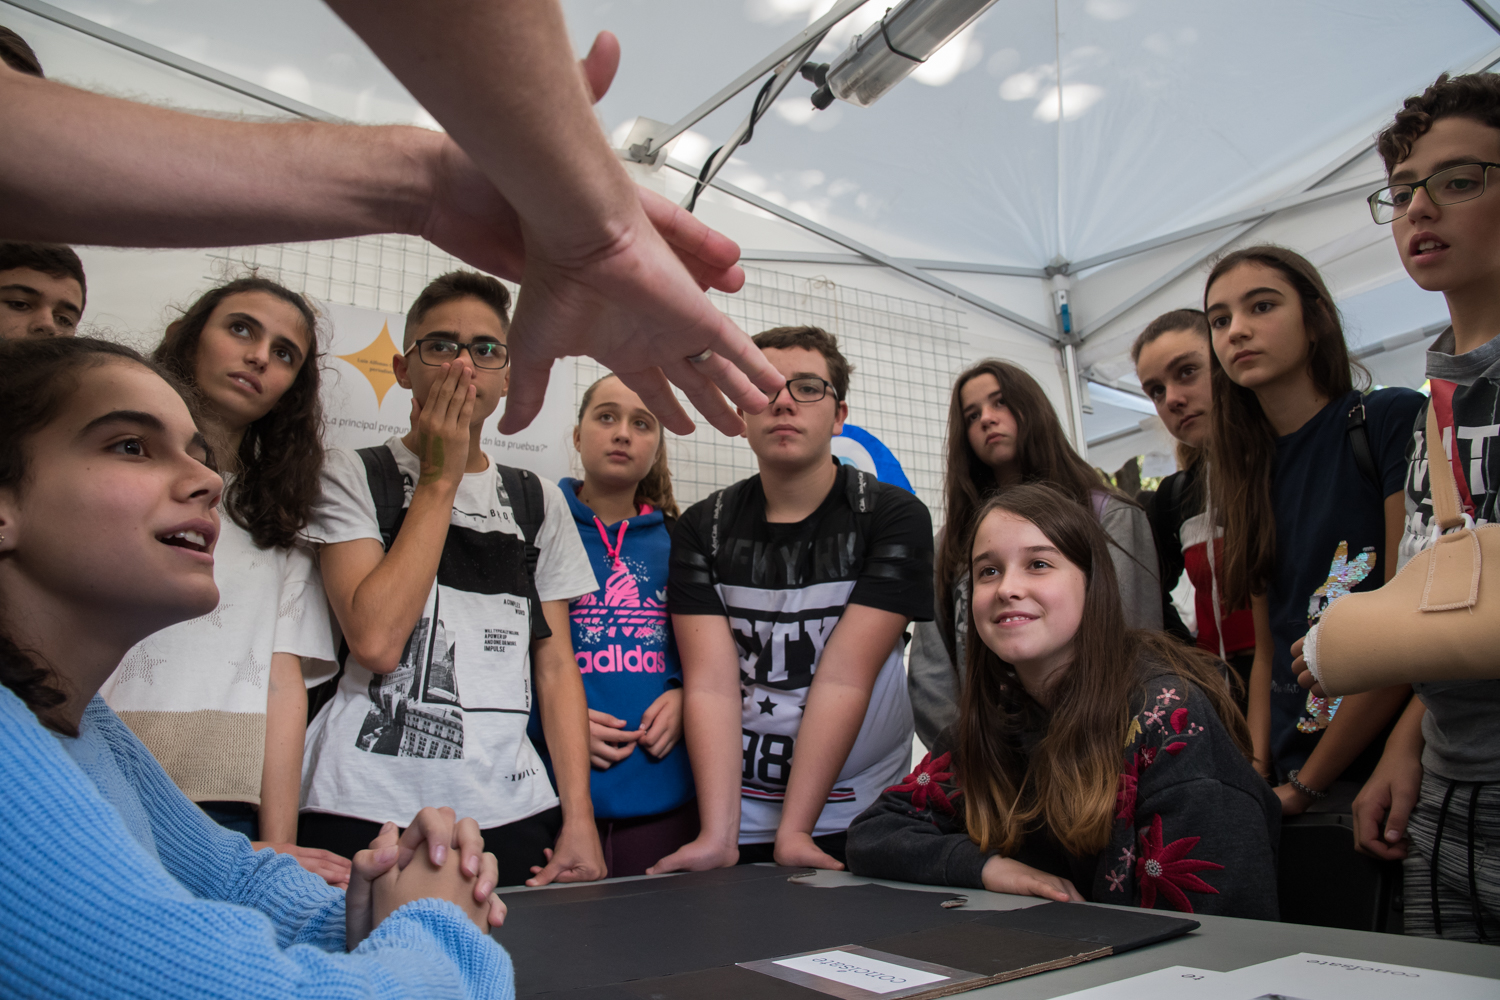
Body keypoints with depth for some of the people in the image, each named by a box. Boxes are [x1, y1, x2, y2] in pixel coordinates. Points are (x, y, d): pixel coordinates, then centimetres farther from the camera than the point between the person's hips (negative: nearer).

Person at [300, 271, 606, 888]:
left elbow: (556, 665, 9)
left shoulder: (539, 502, 12)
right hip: (368, 813, -2)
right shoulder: (353, 477, 2)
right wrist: (440, 477, -8)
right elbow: (375, 641, -14)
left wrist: (579, 818, 0)